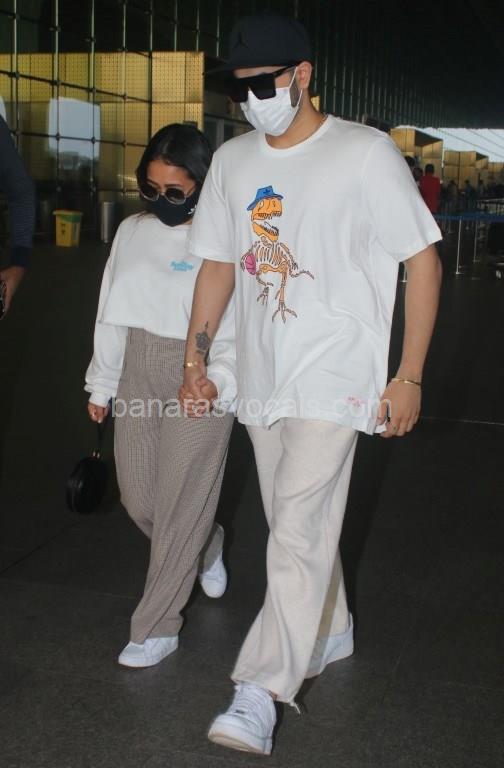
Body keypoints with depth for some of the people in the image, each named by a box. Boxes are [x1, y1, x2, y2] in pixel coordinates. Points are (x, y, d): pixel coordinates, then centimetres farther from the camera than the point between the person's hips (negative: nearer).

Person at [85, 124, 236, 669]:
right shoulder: (133, 232, 8)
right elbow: (113, 314, 14)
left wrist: (218, 380, -24)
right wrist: (101, 385, 17)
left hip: (199, 380, -6)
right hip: (139, 373, 6)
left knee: (180, 503, -2)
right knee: (137, 497, 12)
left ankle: (156, 628, 13)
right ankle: (207, 548, 43)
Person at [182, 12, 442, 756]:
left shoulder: (366, 153, -8)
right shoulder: (232, 161, 9)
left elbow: (424, 260, -6)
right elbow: (218, 263, 18)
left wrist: (409, 376, -9)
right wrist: (195, 357, 13)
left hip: (336, 378, -6)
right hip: (263, 375, 6)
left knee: (298, 531, -13)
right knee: (300, 526, 17)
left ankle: (259, 696, -9)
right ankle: (332, 630, 39)